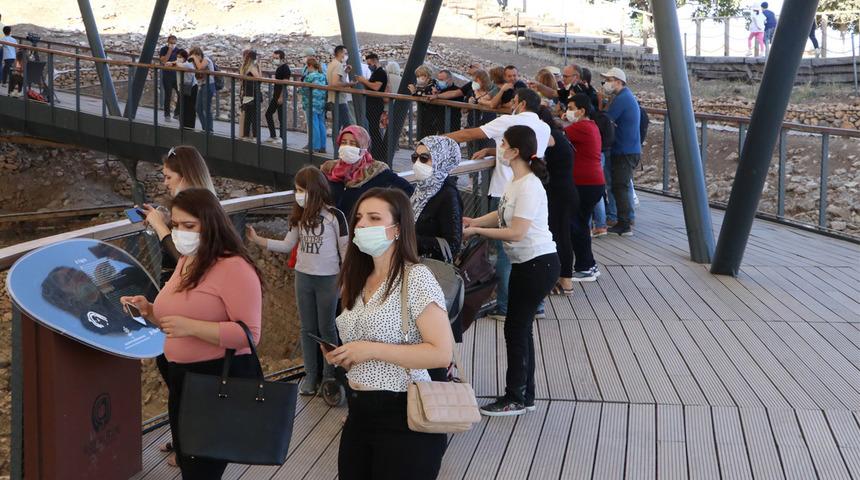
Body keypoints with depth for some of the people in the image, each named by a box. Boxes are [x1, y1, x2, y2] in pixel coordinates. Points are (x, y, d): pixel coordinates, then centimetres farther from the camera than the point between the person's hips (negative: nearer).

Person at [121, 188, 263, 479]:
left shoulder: (234, 267, -19)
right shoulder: (186, 261, 11)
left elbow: (249, 334, -24)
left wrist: (191, 326, -29)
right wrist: (149, 311, 4)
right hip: (181, 377, 9)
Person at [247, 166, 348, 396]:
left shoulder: (334, 216, -13)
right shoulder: (299, 217, 3)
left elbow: (345, 249, -7)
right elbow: (287, 245, 6)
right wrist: (258, 240, -3)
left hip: (328, 278, -5)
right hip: (303, 277, 5)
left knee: (326, 328, 5)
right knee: (308, 328, 10)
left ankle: (329, 374, 17)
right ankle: (311, 374, 19)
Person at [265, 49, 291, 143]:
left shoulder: (285, 68, -15)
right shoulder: (279, 68, 13)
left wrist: (281, 97, -23)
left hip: (281, 96, -10)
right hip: (276, 95, 10)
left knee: (281, 117, -3)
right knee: (268, 113, 13)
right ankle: (273, 135, 20)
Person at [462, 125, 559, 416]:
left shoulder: (529, 187, -21)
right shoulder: (516, 182, 9)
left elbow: (516, 232, -24)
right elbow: (502, 214, 19)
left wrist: (476, 231, -17)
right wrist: (473, 221, 5)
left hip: (539, 264, -10)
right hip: (526, 262, 10)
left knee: (516, 328, -3)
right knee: (520, 327, 14)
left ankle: (516, 398, 8)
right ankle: (525, 396, 23)